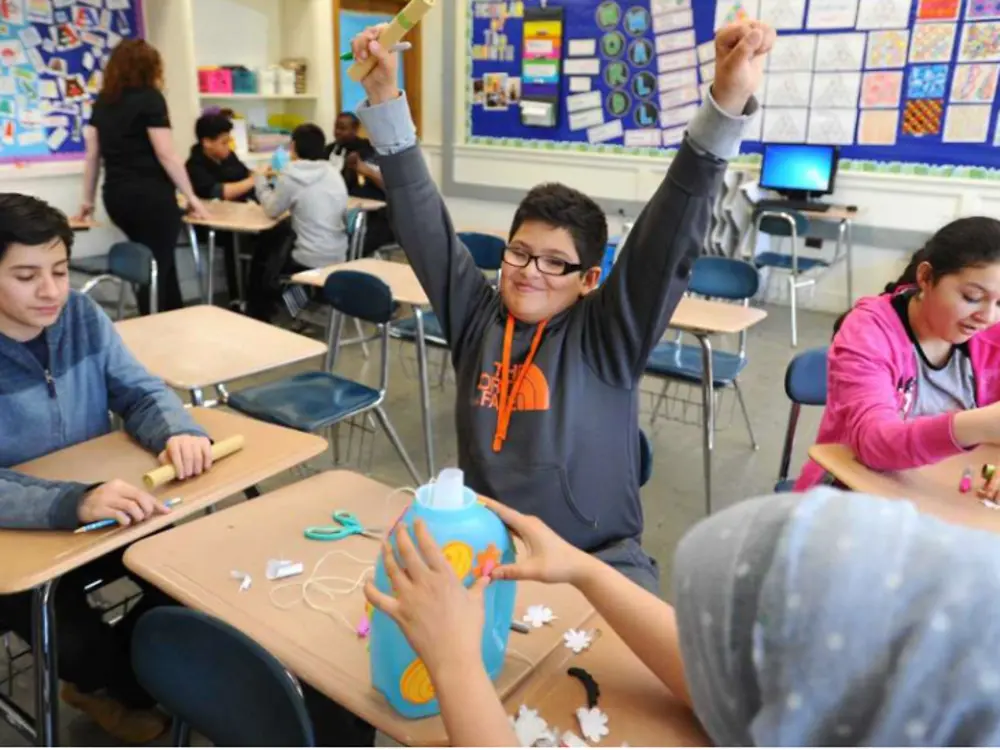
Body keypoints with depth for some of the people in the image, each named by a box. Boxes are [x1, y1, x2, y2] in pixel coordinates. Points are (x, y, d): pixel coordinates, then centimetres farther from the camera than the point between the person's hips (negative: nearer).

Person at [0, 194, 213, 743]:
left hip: (100, 516, 5)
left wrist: (179, 433, -25)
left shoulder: (81, 315, -7)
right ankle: (126, 685, 17)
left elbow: (141, 392, -2)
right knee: (76, 643, -22)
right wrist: (75, 502, -50)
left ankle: (106, 682, 19)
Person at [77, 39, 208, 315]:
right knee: (157, 268, 1)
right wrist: (191, 196, -6)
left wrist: (88, 200, 20)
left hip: (116, 196, 7)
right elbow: (166, 155, -12)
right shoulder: (149, 98, -6)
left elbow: (92, 155, 13)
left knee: (159, 263, 21)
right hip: (150, 196, -7)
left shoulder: (103, 101, 12)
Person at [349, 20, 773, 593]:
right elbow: (423, 221, 0)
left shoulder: (606, 337, -6)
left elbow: (672, 238, -17)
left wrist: (728, 104, -28)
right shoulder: (476, 318, 3)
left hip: (598, 560, -2)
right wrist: (385, 98, -7)